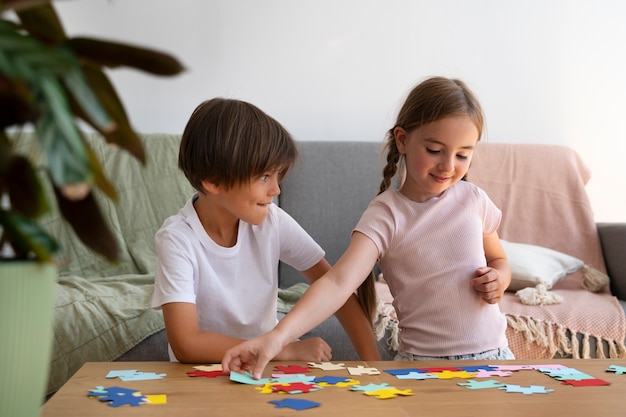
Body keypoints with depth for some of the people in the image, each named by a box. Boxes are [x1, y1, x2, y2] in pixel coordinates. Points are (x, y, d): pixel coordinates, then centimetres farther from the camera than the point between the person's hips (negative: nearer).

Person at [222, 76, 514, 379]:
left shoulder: (473, 199, 4)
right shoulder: (386, 215, -8)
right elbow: (338, 282, -22)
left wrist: (499, 278, -3)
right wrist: (279, 336, -37)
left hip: (492, 354, 3)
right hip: (422, 362, -2)